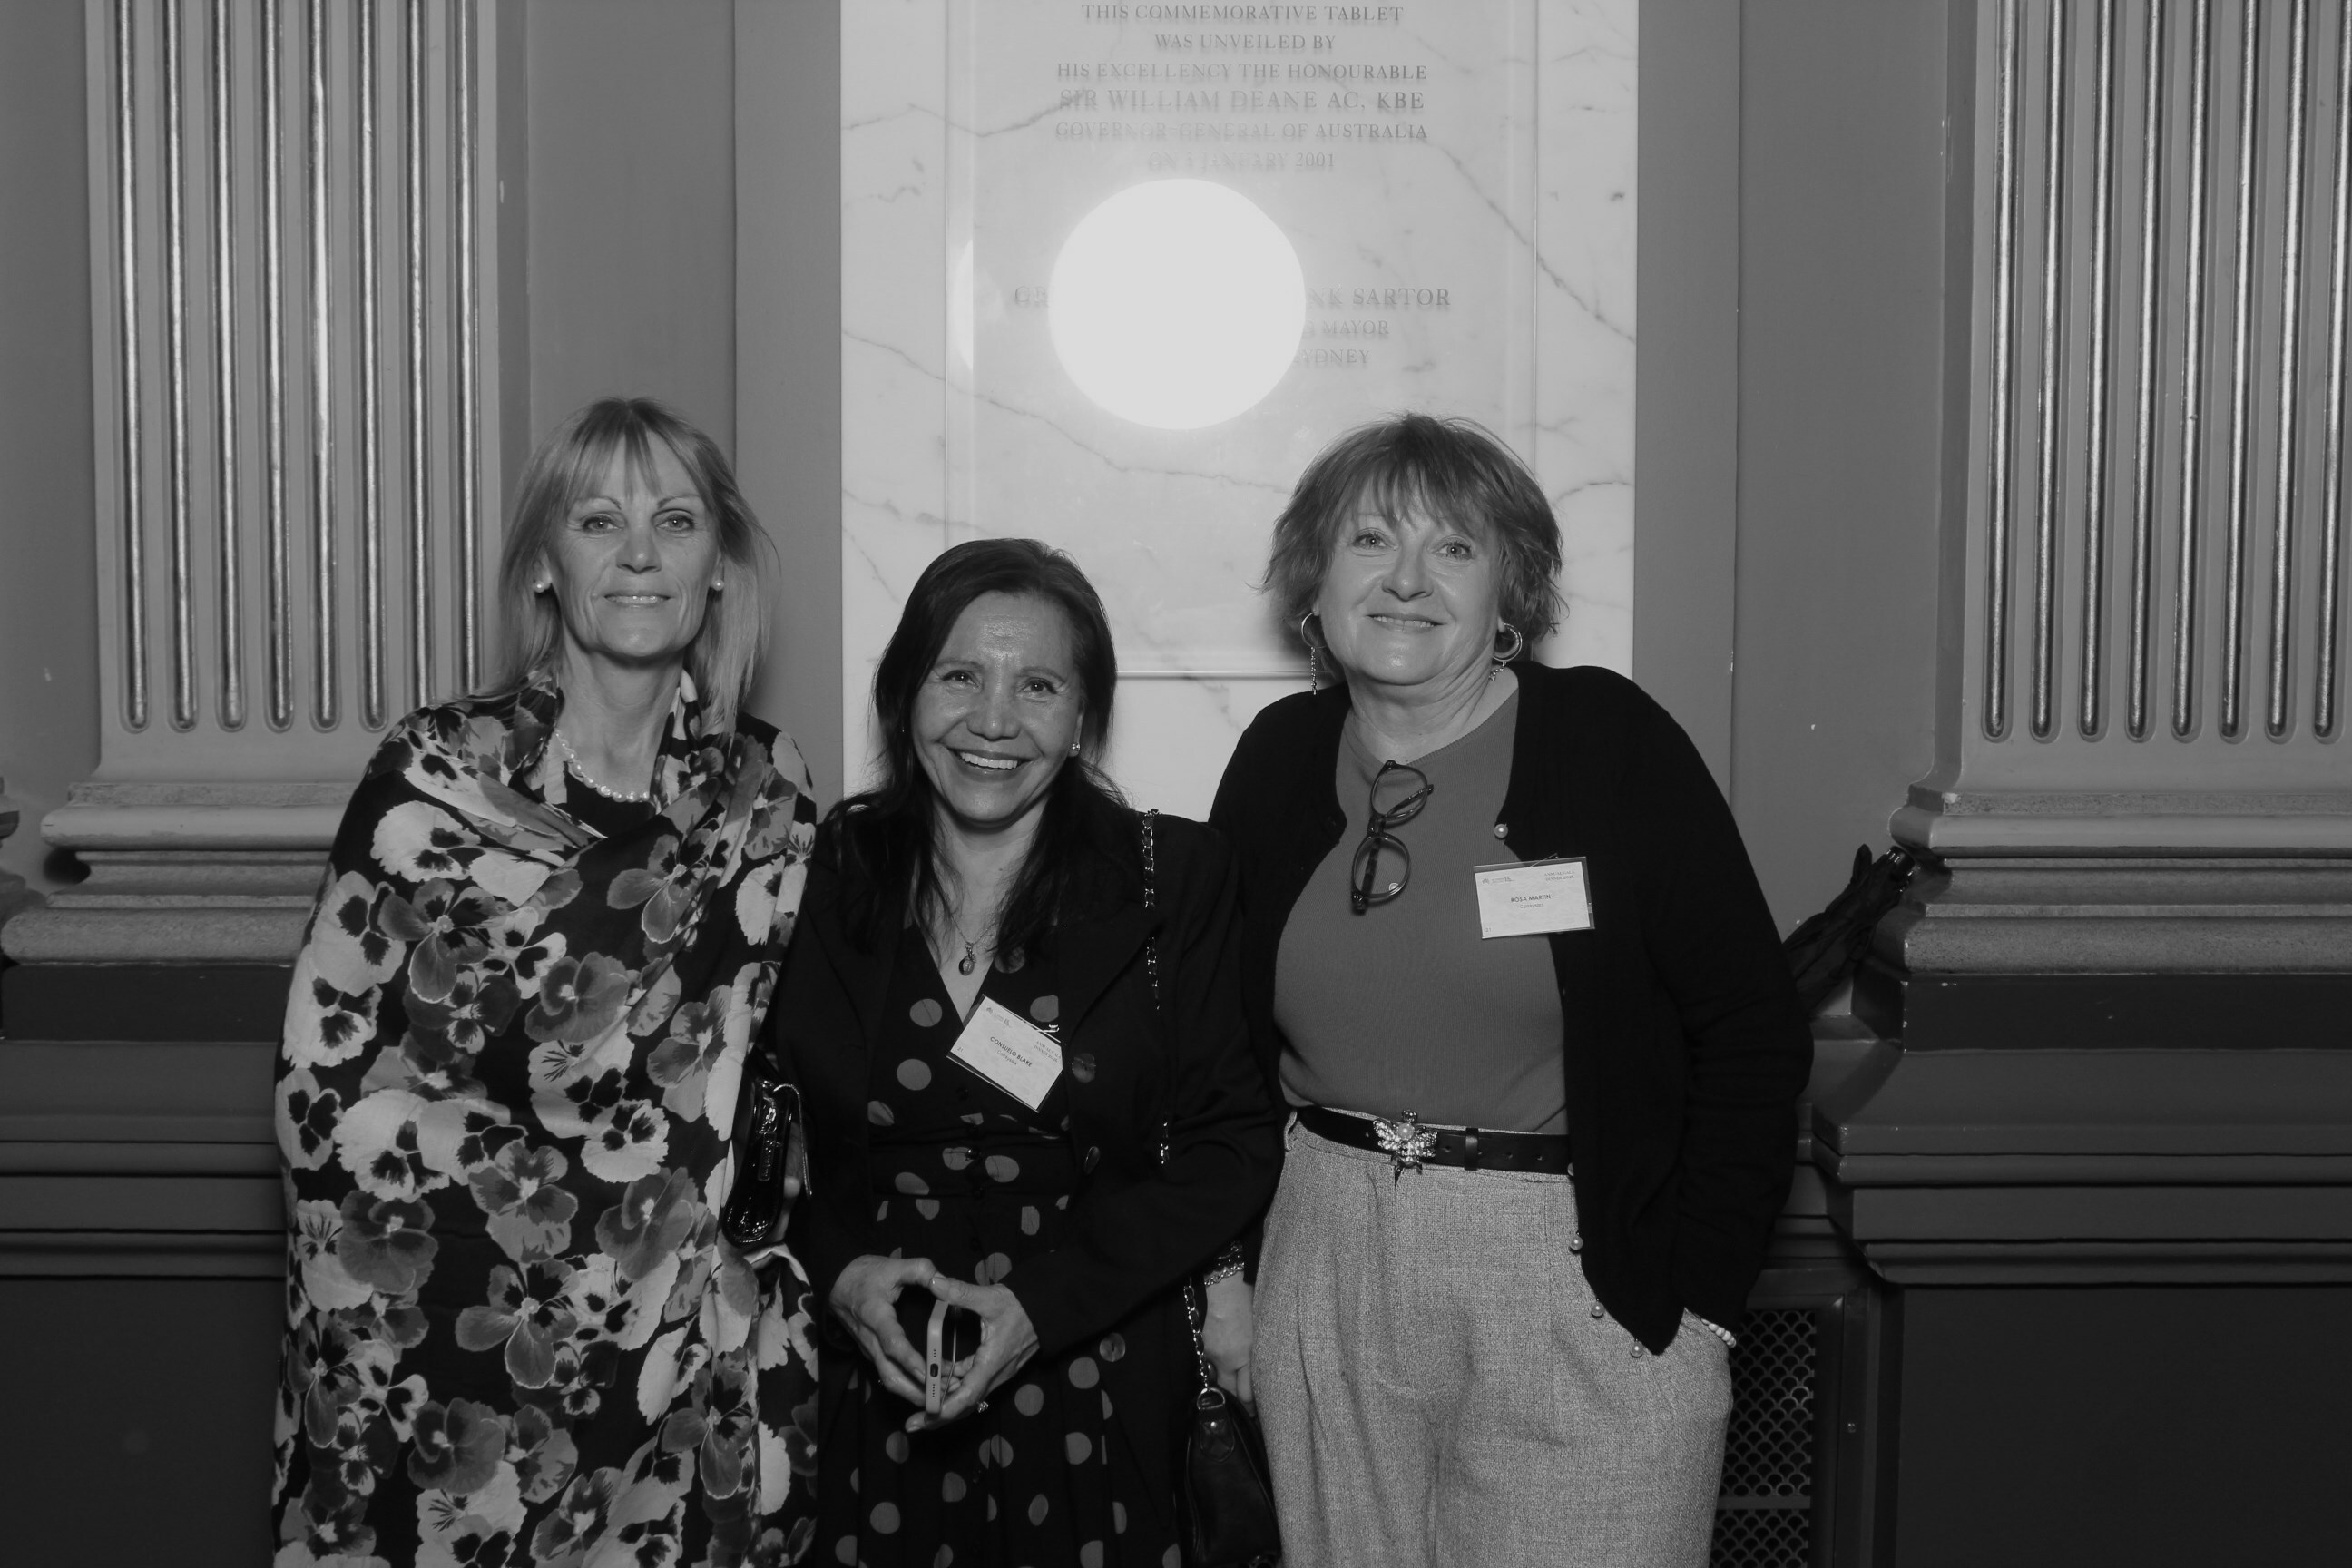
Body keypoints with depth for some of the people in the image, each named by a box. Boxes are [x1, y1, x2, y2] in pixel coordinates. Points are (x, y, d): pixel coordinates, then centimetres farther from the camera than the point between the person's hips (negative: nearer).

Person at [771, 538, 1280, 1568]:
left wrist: (1047, 1300, -14)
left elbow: (1233, 1144, -5)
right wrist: (838, 1270, -12)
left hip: (1098, 1407, -1)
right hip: (868, 1403, 1)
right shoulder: (828, 875, 0)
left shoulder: (1175, 883, -4)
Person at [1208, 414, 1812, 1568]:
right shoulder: (1280, 759, 5)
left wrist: (1696, 1292, -11)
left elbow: (1752, 1031, -6)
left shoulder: (1610, 741, -7)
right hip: (1325, 1283, 4)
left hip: (1586, 1289, -3)